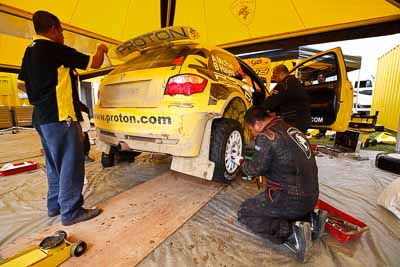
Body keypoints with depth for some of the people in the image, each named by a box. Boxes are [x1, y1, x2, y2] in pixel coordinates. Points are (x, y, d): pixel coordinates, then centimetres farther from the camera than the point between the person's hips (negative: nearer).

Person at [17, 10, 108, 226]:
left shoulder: (30, 51, 17)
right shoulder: (54, 48, -10)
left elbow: (21, 83, 24)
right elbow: (94, 63, -7)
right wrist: (101, 49, 11)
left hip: (43, 117, 9)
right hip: (60, 117, -9)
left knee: (55, 164, 16)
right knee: (70, 165, -4)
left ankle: (54, 205, 27)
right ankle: (71, 212, 5)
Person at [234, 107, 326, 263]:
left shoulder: (266, 136, -18)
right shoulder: (290, 129, 9)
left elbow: (257, 169, -9)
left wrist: (241, 163, 11)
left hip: (292, 199, -9)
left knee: (244, 213, 5)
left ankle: (291, 233, -12)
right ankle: (310, 219, 12)